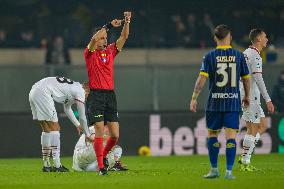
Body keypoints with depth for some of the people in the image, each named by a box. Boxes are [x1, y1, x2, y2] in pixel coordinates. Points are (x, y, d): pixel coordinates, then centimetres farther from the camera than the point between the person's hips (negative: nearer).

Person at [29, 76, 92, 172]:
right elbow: (82, 117, 3)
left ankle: (46, 165, 17)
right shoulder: (80, 92, -1)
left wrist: (77, 125, 46)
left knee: (47, 130, 15)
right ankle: (57, 165, -8)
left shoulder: (73, 87, 25)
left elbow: (67, 109, 40)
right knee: (55, 129, -4)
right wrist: (87, 134, 15)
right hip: (42, 93, -10)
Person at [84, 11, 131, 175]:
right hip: (96, 95, -5)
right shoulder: (90, 54, 2)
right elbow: (94, 39, -18)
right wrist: (109, 26, -21)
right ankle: (101, 166, -6)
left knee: (115, 135, 0)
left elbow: (124, 37, 6)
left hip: (110, 95, 5)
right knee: (100, 131, -10)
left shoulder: (110, 51, 14)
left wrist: (127, 22, -10)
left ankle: (103, 155, 26)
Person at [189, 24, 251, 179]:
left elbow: (202, 78, -9)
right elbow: (246, 79, 7)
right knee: (231, 136, 0)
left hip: (214, 103, 0)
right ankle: (229, 171, -6)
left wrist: (194, 98, -6)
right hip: (233, 102, 0)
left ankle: (214, 169, 16)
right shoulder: (238, 56, 2)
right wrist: (247, 96, 23)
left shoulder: (210, 56, -2)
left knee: (212, 134, 13)